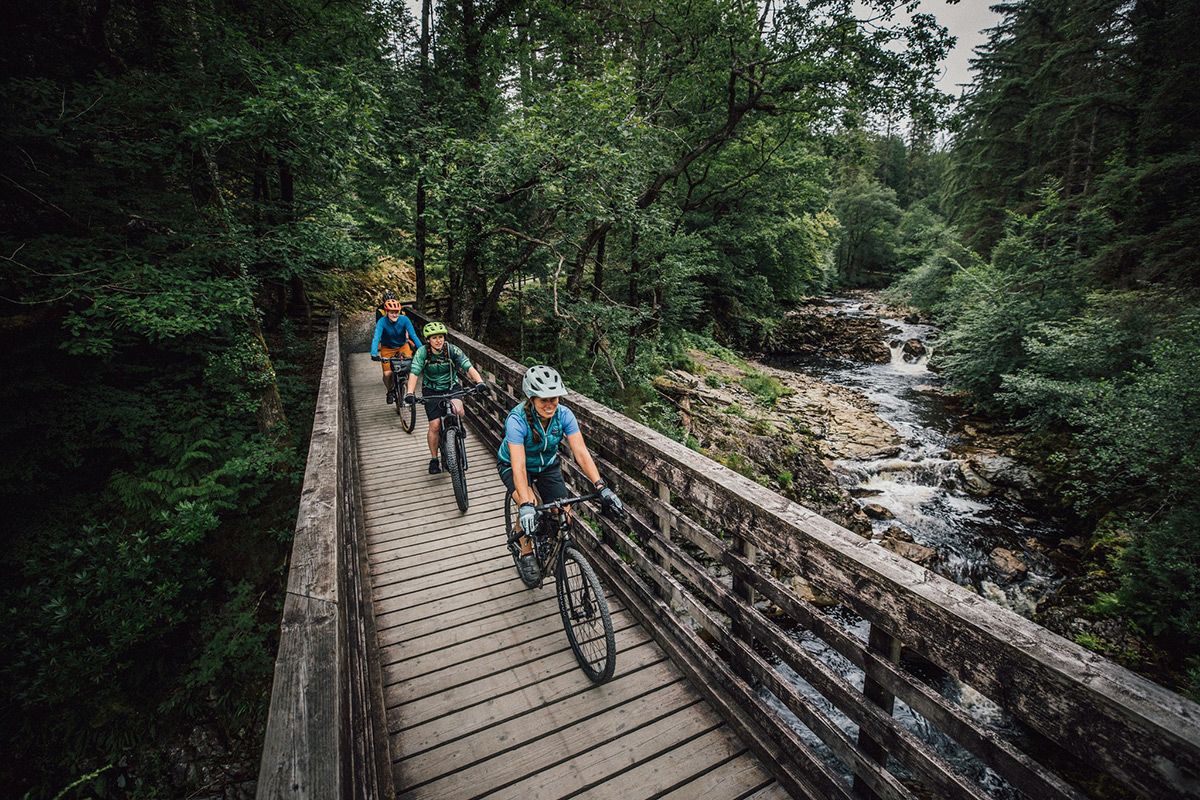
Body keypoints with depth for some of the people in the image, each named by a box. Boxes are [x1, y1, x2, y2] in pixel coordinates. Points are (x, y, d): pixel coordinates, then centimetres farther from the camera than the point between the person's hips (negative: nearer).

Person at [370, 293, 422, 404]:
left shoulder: (404, 320, -23)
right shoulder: (382, 322, -26)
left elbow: (413, 335, -28)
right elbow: (376, 338, -35)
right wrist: (374, 353, -51)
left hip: (402, 346, 1)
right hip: (387, 349, -1)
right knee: (387, 374, -12)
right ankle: (390, 391, 19)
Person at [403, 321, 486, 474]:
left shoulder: (452, 350, -18)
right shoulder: (422, 352, -18)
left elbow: (469, 367, -28)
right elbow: (414, 373, -28)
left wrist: (479, 382, -46)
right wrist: (410, 393, -45)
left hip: (451, 387, 0)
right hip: (431, 390, 0)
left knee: (458, 410, -29)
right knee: (435, 425, -8)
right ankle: (434, 459, 12)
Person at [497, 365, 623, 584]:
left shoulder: (564, 415, -25)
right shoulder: (517, 420, -35)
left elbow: (581, 452, -29)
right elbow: (519, 465, -42)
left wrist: (601, 487, -40)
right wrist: (526, 506, -53)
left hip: (547, 464, 4)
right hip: (512, 465, -3)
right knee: (527, 503, -31)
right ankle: (526, 556, -6)